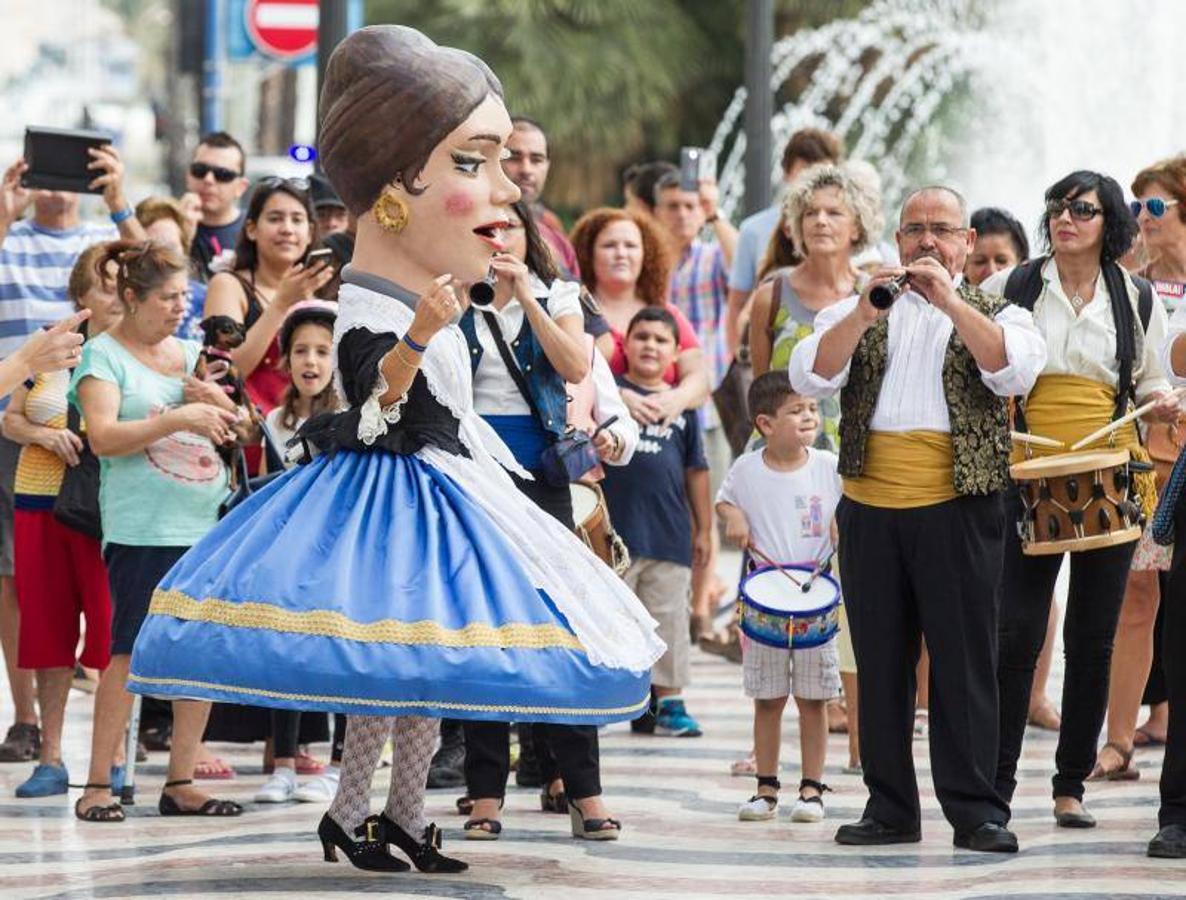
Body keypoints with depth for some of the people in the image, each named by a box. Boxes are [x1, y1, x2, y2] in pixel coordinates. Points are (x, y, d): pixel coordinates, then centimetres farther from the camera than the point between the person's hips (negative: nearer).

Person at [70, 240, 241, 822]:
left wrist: (209, 398, 0)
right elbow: (103, 437, -13)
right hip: (141, 528, -6)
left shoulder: (189, 354, 17)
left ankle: (180, 784, 9)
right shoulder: (104, 355, 0)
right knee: (131, 651, -9)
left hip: (207, 523, 6)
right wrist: (178, 419, -19)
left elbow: (235, 429, 20)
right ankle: (98, 786, -4)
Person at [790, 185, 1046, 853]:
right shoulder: (857, 313, 16)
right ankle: (890, 808, 13)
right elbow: (810, 377, -2)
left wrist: (949, 300, -17)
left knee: (964, 661, -4)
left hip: (958, 510, -3)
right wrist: (865, 312, -15)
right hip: (870, 513, 3)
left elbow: (1014, 370, -12)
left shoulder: (995, 314, 11)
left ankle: (977, 811, -2)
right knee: (881, 664, 6)